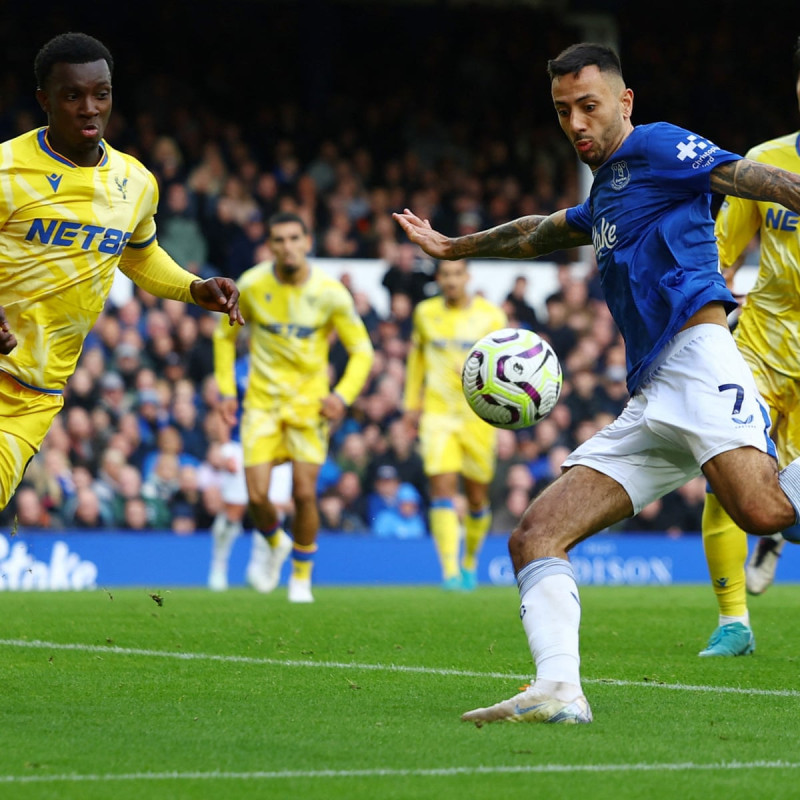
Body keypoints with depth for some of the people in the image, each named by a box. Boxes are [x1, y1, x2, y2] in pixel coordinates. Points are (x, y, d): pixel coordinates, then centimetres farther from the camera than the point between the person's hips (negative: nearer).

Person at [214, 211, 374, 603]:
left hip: (309, 402, -1)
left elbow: (362, 350, -1)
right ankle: (276, 544, 27)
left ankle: (302, 576, 15)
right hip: (261, 401, 1)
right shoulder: (251, 285, -7)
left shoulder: (330, 292, -10)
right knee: (257, 497, -8)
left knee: (304, 494, -8)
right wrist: (226, 391, 3)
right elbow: (225, 335, 10)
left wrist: (343, 395, -15)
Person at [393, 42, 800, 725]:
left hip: (697, 354, -9)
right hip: (647, 406, 9)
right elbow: (540, 233, 50)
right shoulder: (606, 193, 30)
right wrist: (454, 247, 64)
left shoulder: (656, 147, 5)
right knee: (536, 536, -7)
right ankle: (559, 691, -20)